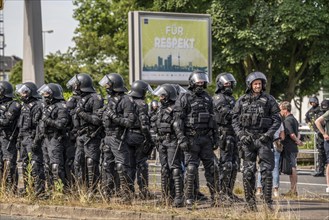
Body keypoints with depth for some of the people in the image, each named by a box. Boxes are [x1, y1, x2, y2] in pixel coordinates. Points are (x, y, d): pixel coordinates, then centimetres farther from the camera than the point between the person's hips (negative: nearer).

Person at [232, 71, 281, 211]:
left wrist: (268, 134, -8)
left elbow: (277, 119, 3)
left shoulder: (269, 100, 4)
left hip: (263, 138, -1)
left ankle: (268, 202, -3)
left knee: (267, 170, -6)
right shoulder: (242, 100, 8)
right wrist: (241, 135, -4)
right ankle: (250, 202, 7)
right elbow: (235, 120, 9)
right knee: (248, 171, 1)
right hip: (247, 140, 1)